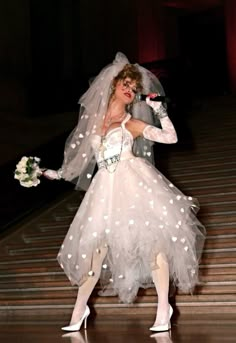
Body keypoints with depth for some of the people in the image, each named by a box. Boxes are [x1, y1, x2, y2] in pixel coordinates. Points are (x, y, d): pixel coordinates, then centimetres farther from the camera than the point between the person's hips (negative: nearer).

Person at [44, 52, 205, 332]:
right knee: (94, 246, 3)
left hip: (133, 183, -3)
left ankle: (163, 308, 0)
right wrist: (58, 173, 22)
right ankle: (79, 310, 16)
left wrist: (160, 110, -2)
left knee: (152, 239, -9)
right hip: (105, 188, 3)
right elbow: (85, 153, 22)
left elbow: (171, 138, 0)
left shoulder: (133, 123, 6)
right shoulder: (95, 118, 14)